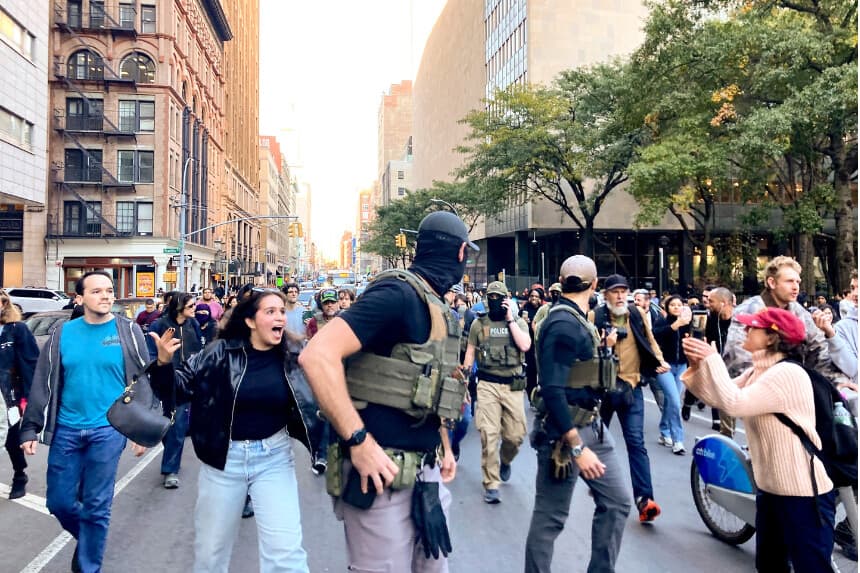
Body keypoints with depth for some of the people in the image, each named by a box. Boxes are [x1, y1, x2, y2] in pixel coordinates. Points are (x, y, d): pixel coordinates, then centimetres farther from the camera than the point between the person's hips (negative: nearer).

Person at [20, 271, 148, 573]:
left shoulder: (128, 331, -4)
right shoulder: (63, 333, 2)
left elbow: (143, 383, -1)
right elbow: (43, 384, 6)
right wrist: (30, 428, 3)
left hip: (108, 430, -3)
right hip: (66, 429, 3)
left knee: (97, 506, 5)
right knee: (58, 502, 11)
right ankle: (88, 537, 41)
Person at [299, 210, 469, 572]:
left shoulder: (437, 308, 11)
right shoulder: (399, 293, -18)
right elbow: (317, 355, -28)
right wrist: (359, 442, -28)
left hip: (426, 471, 9)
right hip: (384, 472, -9)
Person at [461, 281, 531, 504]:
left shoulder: (519, 322, 6)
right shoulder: (479, 323, 6)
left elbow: (525, 346, -12)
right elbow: (470, 352, 9)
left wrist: (510, 319, -10)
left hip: (512, 385, 1)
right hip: (487, 384, -1)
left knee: (515, 435, 4)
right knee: (488, 435, -7)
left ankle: (505, 461, 37)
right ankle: (491, 485, 2)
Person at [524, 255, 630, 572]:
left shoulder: (578, 320, 9)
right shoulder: (563, 324, -21)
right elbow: (552, 390, -26)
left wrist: (605, 347, 19)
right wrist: (577, 447, -26)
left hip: (591, 426, 10)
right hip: (565, 432, -9)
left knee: (616, 503, 14)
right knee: (550, 517, 4)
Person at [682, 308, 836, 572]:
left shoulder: (787, 373, -22)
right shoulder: (756, 372, 9)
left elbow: (734, 403, -30)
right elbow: (718, 396, 7)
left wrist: (713, 359, -21)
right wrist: (698, 365, -8)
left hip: (803, 494, -10)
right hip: (770, 487, 10)